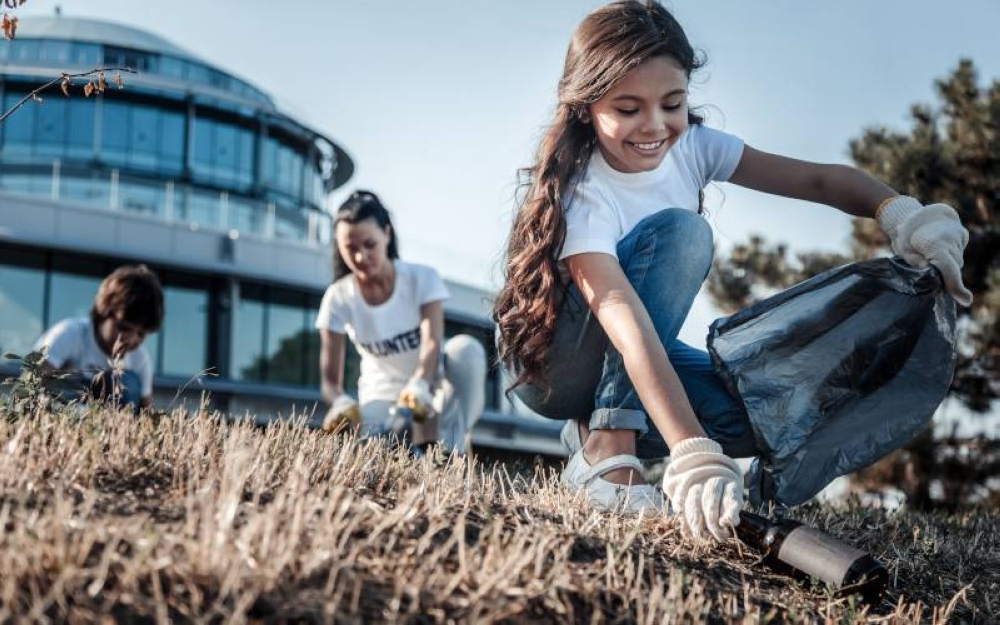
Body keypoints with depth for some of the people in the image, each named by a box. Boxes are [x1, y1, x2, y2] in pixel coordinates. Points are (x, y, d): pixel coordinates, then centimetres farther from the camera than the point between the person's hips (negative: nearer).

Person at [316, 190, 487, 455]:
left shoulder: (422, 278, -12)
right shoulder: (338, 298, -9)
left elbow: (432, 343, -28)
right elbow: (330, 379, -13)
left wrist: (418, 387, -50)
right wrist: (341, 402, -39)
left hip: (431, 388, 0)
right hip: (384, 398, 0)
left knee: (465, 348, -33)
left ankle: (451, 447, -24)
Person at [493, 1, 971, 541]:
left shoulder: (692, 147, -11)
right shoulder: (581, 194, -29)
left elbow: (818, 180, -16)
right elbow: (629, 330, -42)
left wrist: (899, 211, -38)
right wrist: (695, 455, -53)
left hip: (643, 360, 6)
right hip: (553, 362, -6)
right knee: (677, 231, -31)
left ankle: (599, 428, -1)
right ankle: (609, 444, -27)